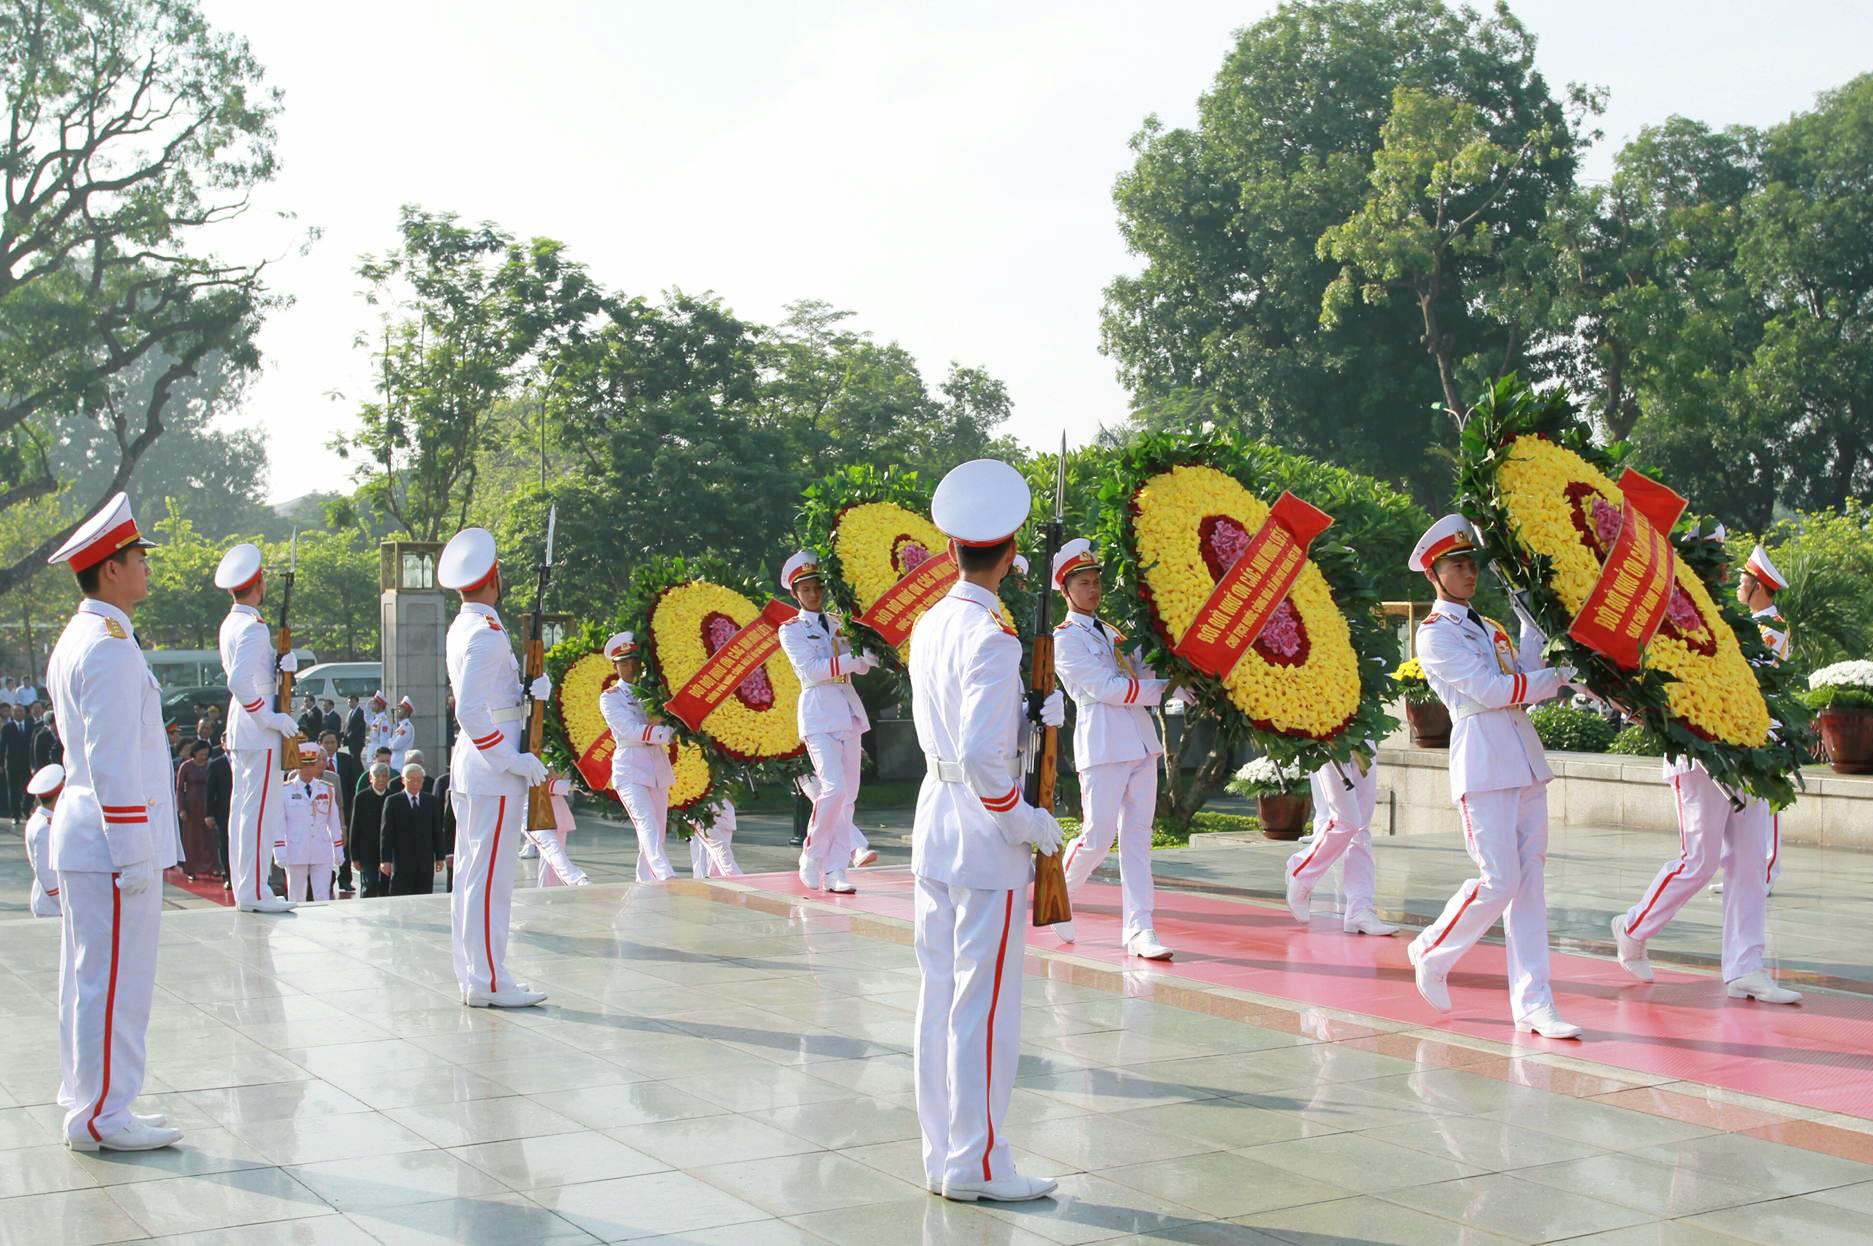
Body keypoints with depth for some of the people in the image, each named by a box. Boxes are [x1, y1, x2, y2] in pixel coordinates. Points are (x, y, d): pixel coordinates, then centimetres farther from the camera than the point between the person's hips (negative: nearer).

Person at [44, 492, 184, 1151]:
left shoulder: (76, 639, 15)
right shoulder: (111, 646, -17)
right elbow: (114, 764, -21)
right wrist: (133, 856, -20)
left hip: (81, 841, 10)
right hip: (114, 838, -10)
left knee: (91, 978, 15)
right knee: (114, 981, -3)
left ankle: (91, 1104, 24)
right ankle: (102, 1116, 3)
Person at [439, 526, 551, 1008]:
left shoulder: (461, 629, 13)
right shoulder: (487, 635, -17)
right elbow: (471, 712, -24)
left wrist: (528, 693, 3)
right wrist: (513, 761, -19)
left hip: (471, 765, 10)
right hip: (492, 770, -10)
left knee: (471, 872, 13)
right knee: (491, 875, -6)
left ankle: (473, 977, 20)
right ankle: (489, 982, -2)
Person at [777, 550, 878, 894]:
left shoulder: (838, 624, 17)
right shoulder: (791, 630, 2)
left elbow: (862, 665, 9)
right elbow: (810, 669, -14)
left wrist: (866, 649, -12)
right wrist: (857, 657, -21)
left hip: (848, 712, 6)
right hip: (818, 713, -6)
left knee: (848, 795, 2)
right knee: (833, 787, -20)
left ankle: (835, 872, 4)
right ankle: (811, 858, -2)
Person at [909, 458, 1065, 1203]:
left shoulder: (928, 625, 6)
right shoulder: (994, 638, -19)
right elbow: (982, 756, -25)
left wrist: (1035, 712, 15)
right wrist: (1026, 823, -13)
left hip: (934, 820, 8)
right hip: (984, 839, -8)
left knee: (939, 995, 13)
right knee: (985, 1004, 1)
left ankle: (941, 1155, 22)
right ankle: (977, 1165, 10)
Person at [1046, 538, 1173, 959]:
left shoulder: (1111, 632, 20)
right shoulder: (1065, 639, -3)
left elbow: (1141, 676, 12)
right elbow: (1106, 688, -12)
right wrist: (1163, 688, -8)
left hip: (1141, 743, 7)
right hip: (1102, 748, -7)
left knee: (1137, 838, 3)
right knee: (1098, 838, -7)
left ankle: (1139, 931, 2)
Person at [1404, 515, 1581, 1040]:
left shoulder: (1489, 629, 22)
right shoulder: (1435, 633, -3)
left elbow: (1524, 677, 8)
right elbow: (1493, 689, -11)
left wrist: (1535, 624, 4)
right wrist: (1562, 675, -7)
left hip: (1525, 759, 7)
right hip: (1482, 759, -7)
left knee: (1530, 881, 3)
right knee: (1498, 881, -11)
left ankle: (1533, 1005, 4)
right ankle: (1432, 954, 14)